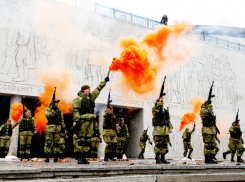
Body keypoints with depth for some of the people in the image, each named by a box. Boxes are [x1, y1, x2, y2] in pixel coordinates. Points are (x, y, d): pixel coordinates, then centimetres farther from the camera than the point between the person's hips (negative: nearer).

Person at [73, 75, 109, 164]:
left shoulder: (91, 96, 18)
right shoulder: (79, 98, -3)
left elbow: (98, 89, 29)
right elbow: (75, 109, -10)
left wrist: (104, 81, 37)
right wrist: (77, 120, -20)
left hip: (90, 121, 7)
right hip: (82, 121, -7)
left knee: (87, 140, 5)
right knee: (81, 139, -7)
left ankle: (84, 158, 9)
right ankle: (79, 158, -3)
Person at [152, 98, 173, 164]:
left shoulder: (166, 111, 21)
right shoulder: (154, 108, 6)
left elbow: (168, 120, 20)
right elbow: (155, 110, -20)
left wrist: (170, 127, 5)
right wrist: (159, 102, -8)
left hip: (165, 129, 5)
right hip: (158, 128, -5)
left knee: (165, 144, 4)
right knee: (158, 144, -9)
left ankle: (163, 158, 10)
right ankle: (157, 159, -4)